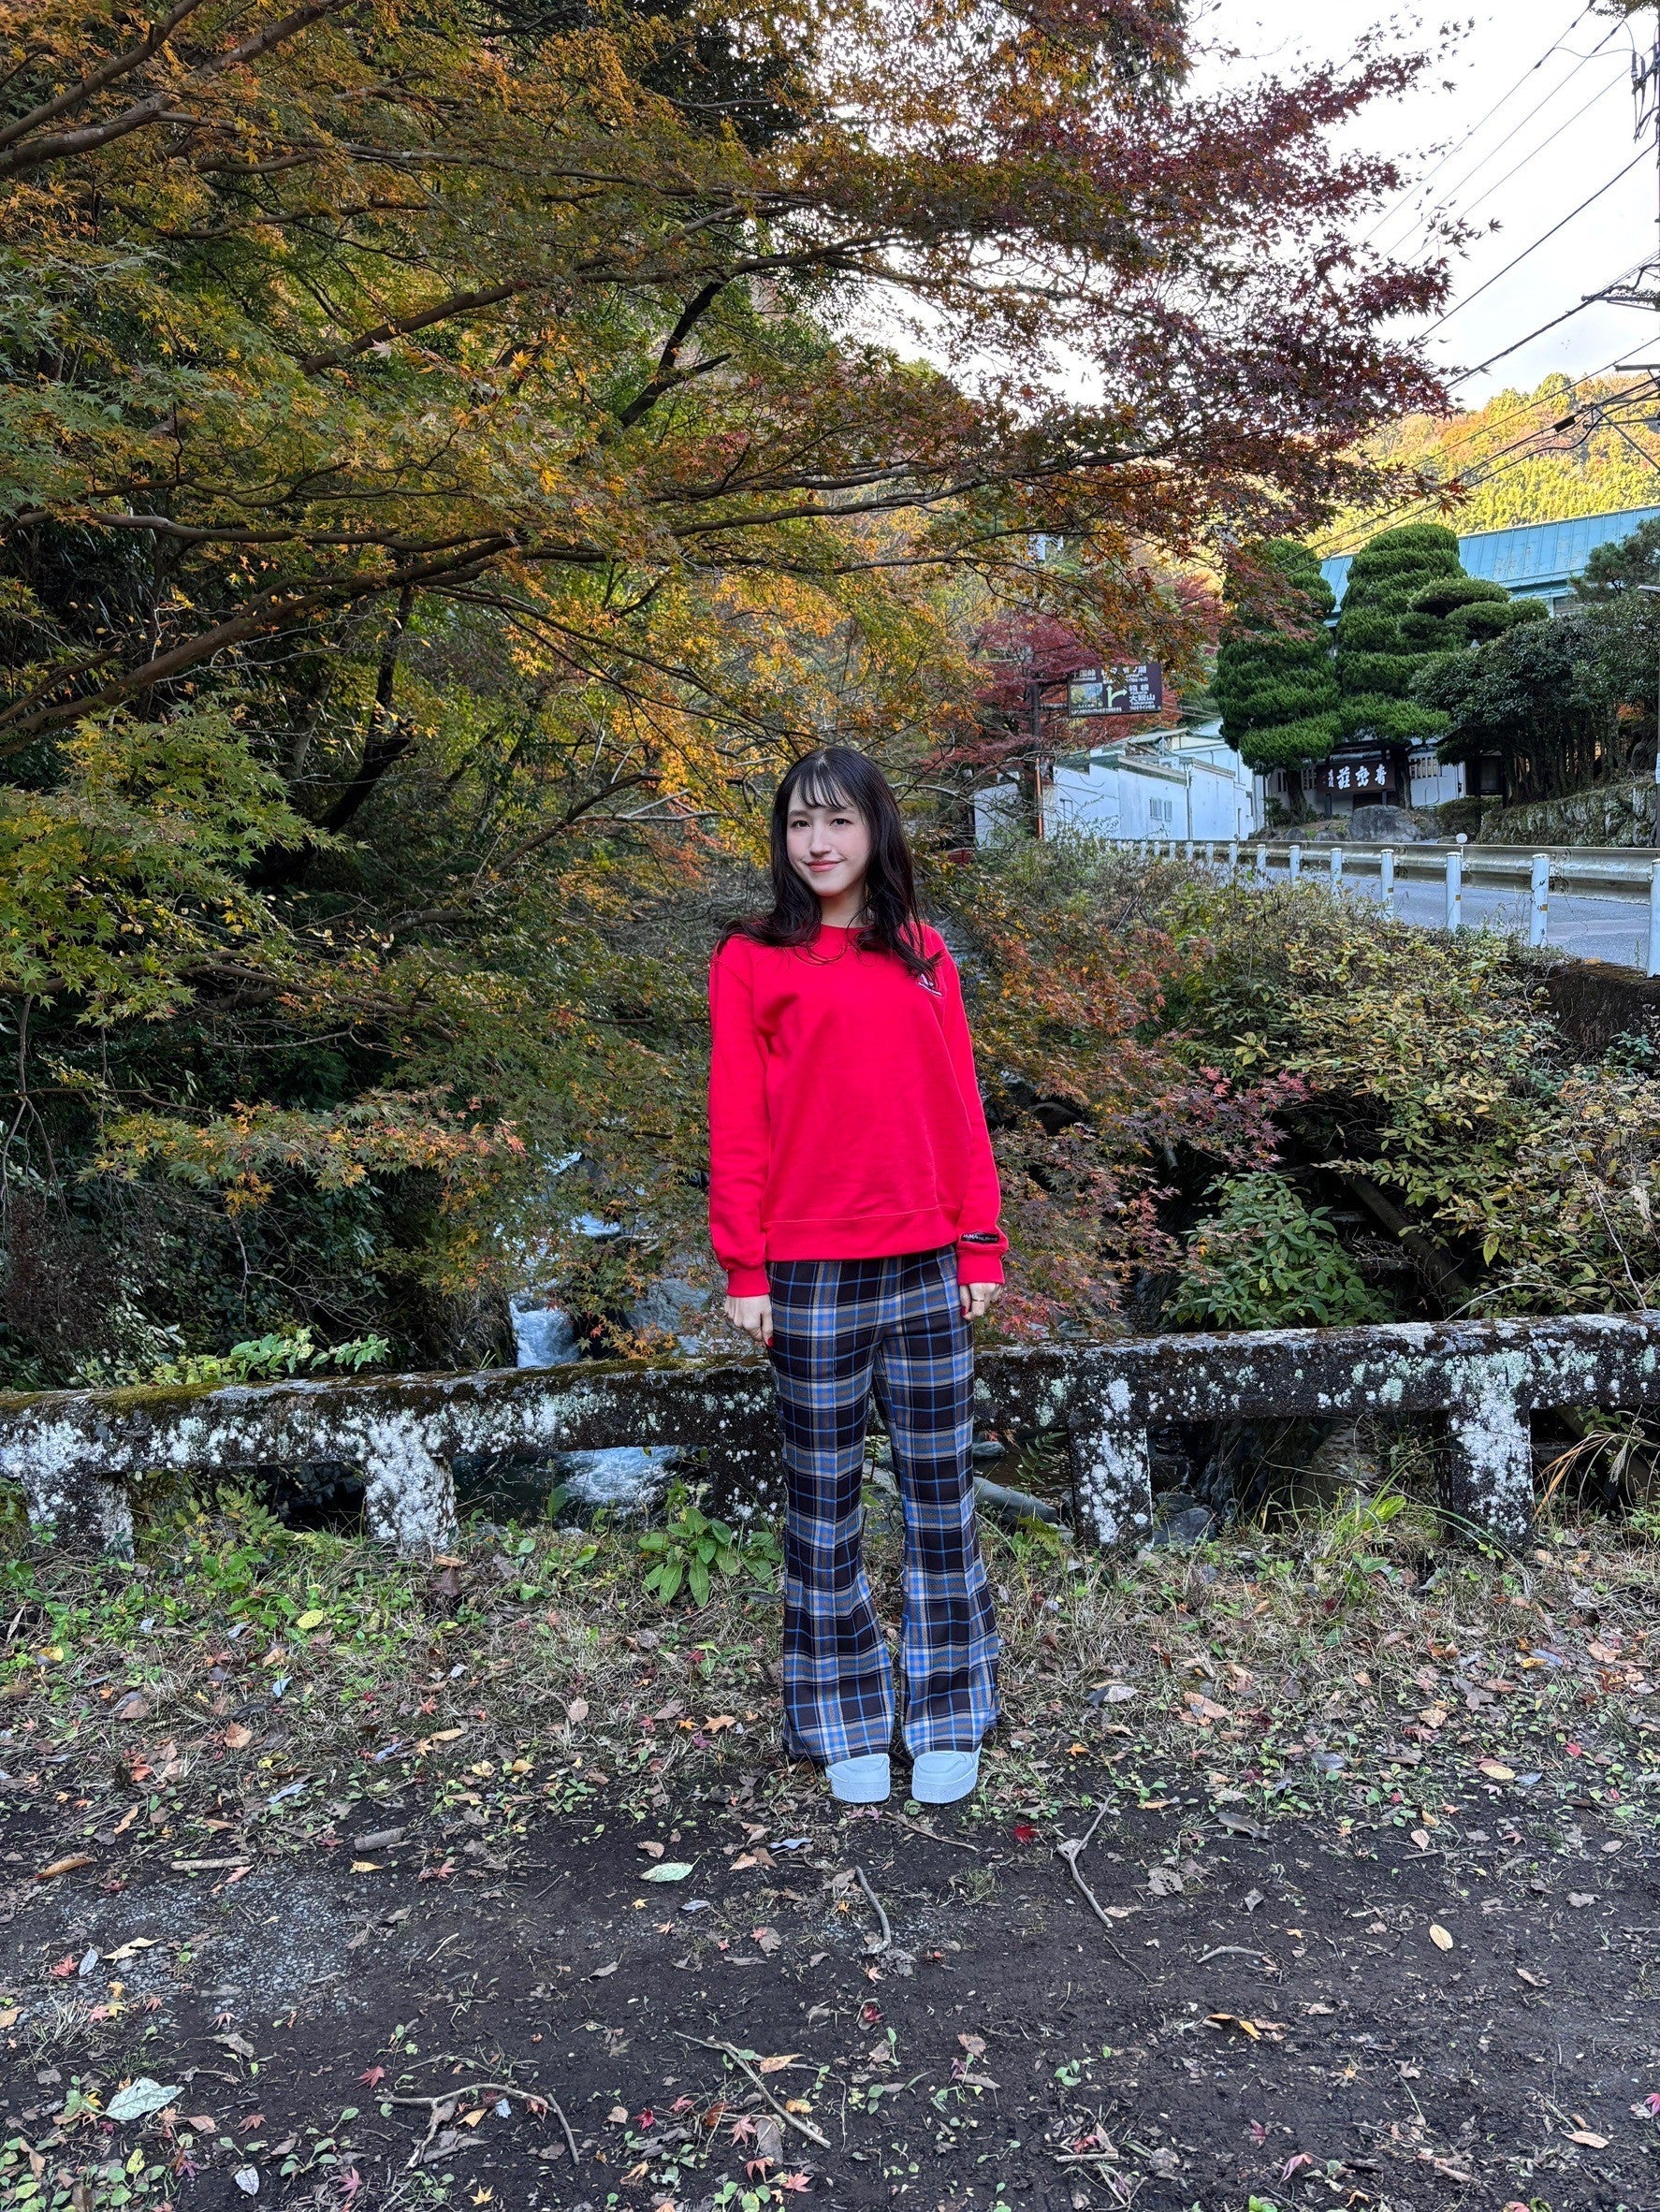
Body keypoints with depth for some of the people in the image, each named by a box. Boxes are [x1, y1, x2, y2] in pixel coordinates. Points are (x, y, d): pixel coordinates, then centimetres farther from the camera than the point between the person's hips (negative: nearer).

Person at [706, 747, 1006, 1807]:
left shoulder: (924, 953, 9)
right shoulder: (752, 960, 0)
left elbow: (961, 1104, 8)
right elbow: (736, 1124, -2)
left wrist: (981, 1245, 4)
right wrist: (744, 1268, -6)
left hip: (928, 1268, 3)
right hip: (812, 1273, -2)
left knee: (942, 1489, 9)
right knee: (825, 1497, 8)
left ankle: (949, 1716, 23)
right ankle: (847, 1725, 23)